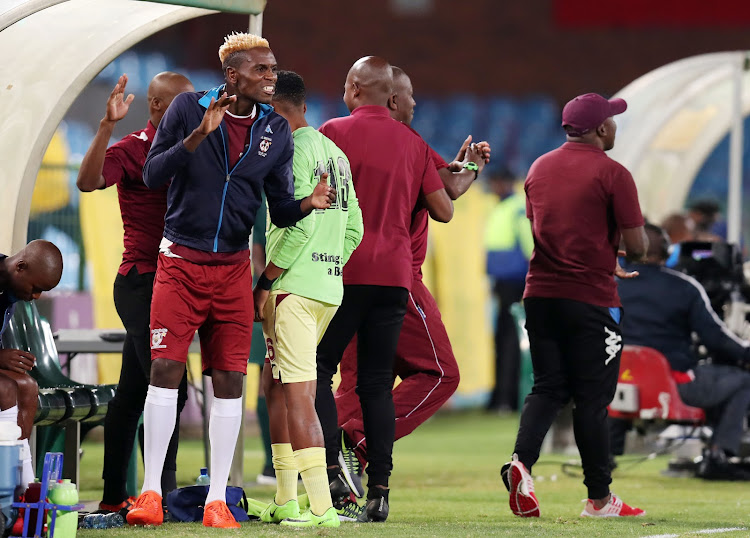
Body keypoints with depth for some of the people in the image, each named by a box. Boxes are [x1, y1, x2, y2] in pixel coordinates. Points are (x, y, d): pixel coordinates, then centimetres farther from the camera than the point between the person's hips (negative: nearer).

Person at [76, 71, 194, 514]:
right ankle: (165, 492, -17)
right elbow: (88, 181, -28)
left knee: (133, 391, 8)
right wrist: (107, 125, -38)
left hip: (169, 283, 8)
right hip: (142, 281, -8)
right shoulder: (131, 150, -9)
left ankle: (114, 496, 11)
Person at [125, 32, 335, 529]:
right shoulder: (189, 109, -6)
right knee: (166, 369, -9)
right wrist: (198, 135, -24)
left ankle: (217, 501, 4)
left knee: (230, 379, -1)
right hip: (181, 262, -3)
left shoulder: (276, 130, 3)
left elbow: (280, 209, 6)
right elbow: (153, 175, -11)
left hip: (233, 267, 3)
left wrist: (308, 204, -17)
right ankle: (151, 492, -2)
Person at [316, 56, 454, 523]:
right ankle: (379, 488, 1)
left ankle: (331, 468, -13)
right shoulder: (414, 144, 10)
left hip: (343, 269, -4)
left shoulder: (334, 132, -3)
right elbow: (443, 211, 9)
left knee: (318, 367, 4)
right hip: (395, 273, 4)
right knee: (377, 382, 7)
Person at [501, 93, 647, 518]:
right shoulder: (612, 174, -9)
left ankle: (522, 460, -15)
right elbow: (637, 247, -11)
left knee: (548, 388, 10)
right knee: (592, 398, 1)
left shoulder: (539, 168, 11)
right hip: (591, 299, -5)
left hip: (541, 295, 5)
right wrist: (640, 233, 14)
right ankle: (600, 499, 8)